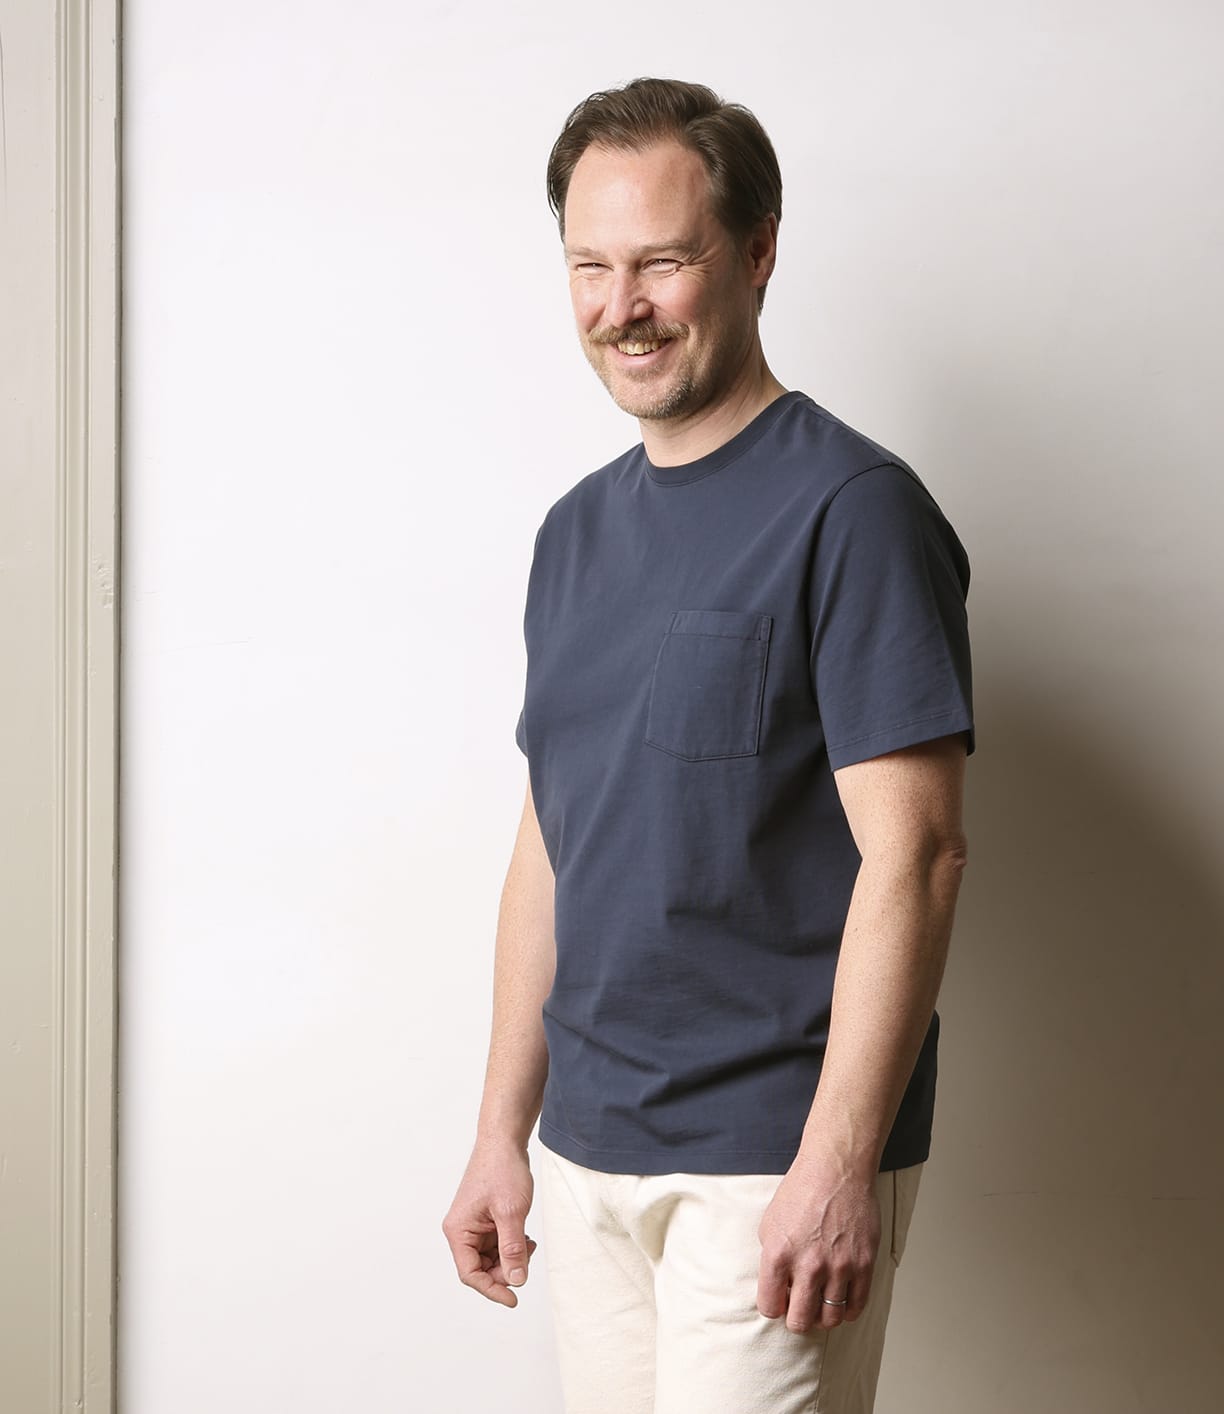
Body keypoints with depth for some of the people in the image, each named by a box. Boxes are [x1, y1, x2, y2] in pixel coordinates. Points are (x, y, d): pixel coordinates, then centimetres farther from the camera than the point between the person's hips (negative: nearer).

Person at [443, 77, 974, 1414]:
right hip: (588, 1155, 7)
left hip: (770, 1165, -6)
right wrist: (502, 1132, 13)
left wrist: (838, 1165, -20)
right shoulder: (578, 529, 11)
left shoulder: (851, 509, -11)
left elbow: (913, 854, -16)